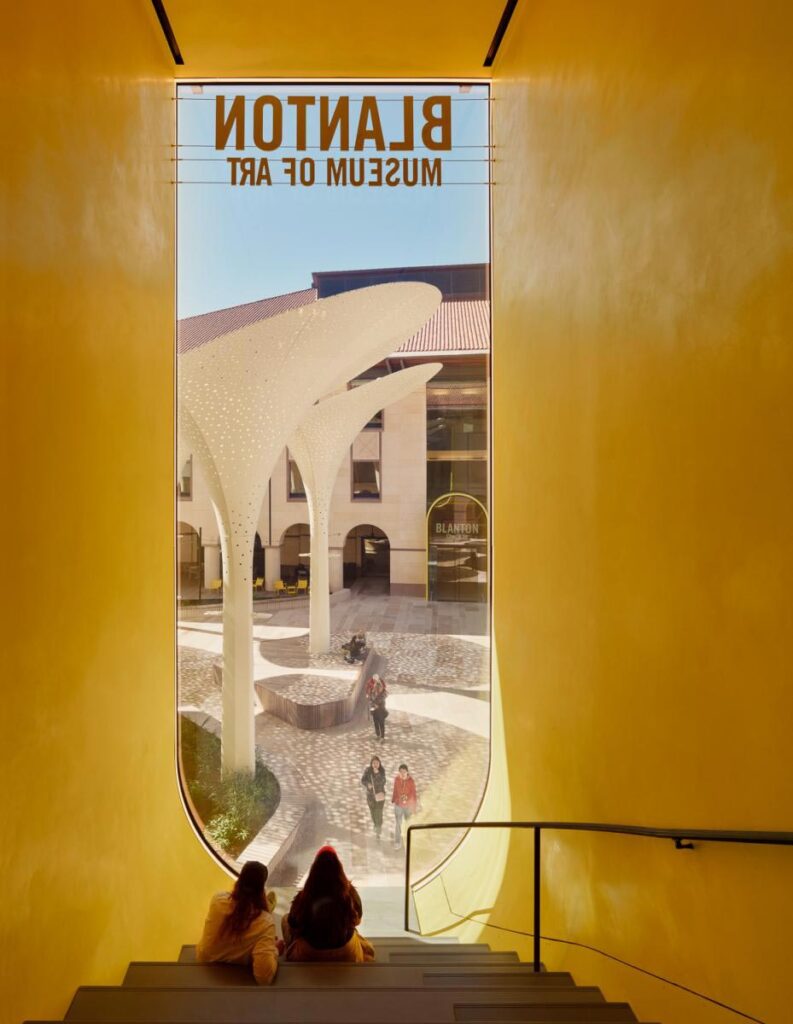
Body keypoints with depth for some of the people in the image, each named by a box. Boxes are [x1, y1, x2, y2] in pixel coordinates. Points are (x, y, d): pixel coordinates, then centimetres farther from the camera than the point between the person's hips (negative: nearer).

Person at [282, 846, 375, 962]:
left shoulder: (304, 895, -26)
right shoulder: (350, 892, -22)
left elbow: (292, 923, -7)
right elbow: (357, 919, -2)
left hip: (307, 955, -1)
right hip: (346, 952, 1)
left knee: (285, 920, 26)